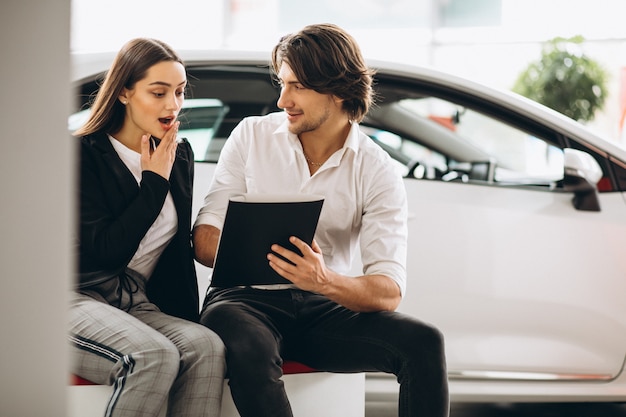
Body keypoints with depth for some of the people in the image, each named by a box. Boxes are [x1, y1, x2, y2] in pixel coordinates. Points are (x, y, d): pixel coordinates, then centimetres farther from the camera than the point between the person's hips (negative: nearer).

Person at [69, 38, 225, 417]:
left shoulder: (180, 157, 14)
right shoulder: (84, 155, -5)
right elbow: (106, 251, -14)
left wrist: (186, 320, 10)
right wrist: (154, 182, -7)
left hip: (136, 305, 6)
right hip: (78, 297, -6)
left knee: (206, 346, -27)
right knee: (155, 355, -34)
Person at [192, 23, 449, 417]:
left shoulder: (378, 173, -1)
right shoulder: (251, 136, 2)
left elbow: (389, 291, -9)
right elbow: (204, 239, -2)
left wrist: (326, 281, -31)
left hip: (323, 308, 1)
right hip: (247, 299, -1)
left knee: (423, 341, -23)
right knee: (248, 348, -37)